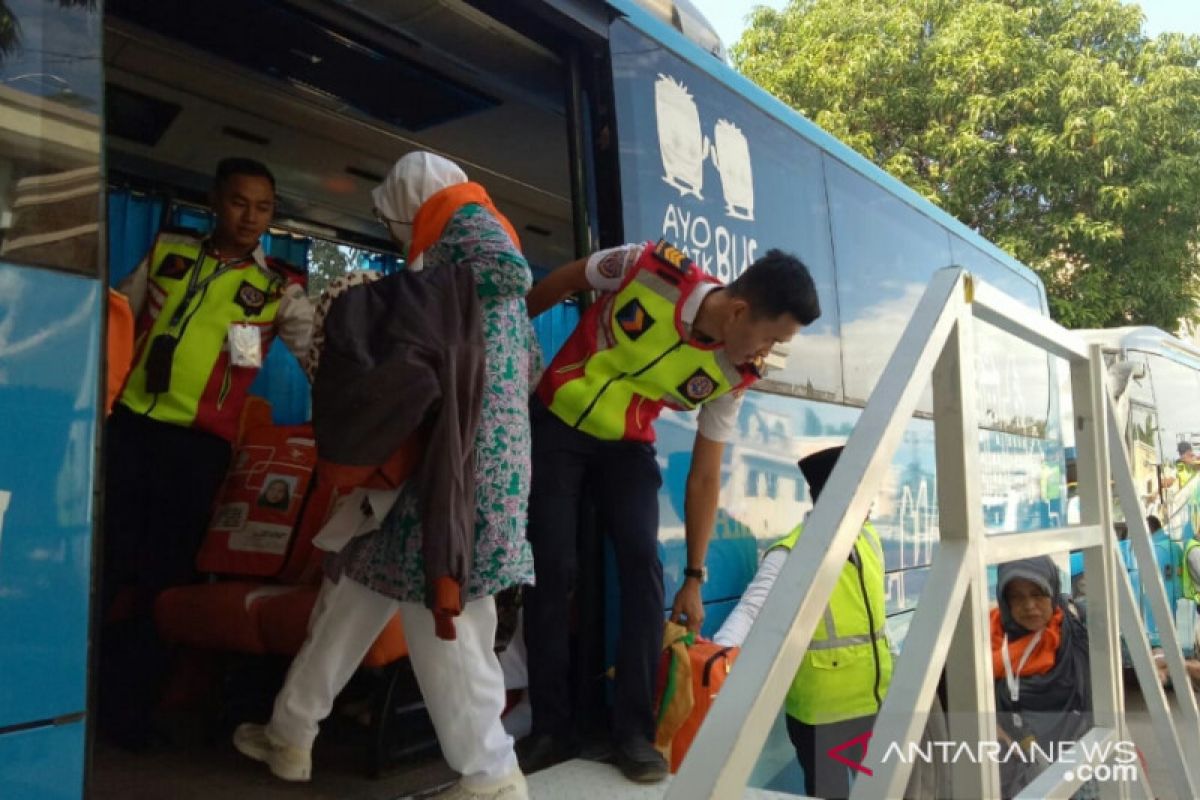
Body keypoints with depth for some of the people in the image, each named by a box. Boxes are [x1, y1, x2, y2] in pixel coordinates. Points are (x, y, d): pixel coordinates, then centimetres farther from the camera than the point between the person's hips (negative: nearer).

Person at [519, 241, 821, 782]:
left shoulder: (732, 376, -15)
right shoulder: (653, 268, -25)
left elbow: (705, 476, -6)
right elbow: (563, 281, -7)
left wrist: (694, 577, -4)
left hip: (627, 445, 2)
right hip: (555, 422, -2)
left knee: (643, 563, -14)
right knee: (551, 565, -9)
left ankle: (634, 731, -4)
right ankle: (551, 729, 2)